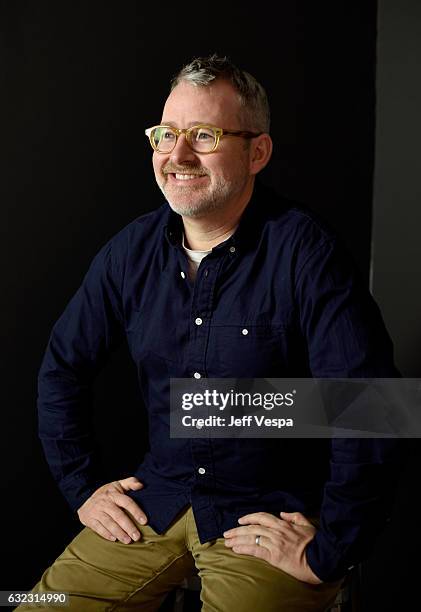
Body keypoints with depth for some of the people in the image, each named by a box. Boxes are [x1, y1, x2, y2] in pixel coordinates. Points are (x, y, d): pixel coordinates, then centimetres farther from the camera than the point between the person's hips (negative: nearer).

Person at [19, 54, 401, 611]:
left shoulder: (303, 251, -17)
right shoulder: (131, 251, 0)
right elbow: (62, 369, 12)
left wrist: (328, 555, -18)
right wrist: (82, 488, 9)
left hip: (271, 518, -4)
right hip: (156, 502, 5)